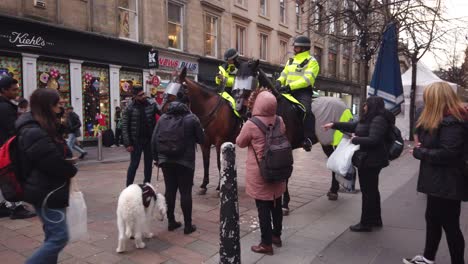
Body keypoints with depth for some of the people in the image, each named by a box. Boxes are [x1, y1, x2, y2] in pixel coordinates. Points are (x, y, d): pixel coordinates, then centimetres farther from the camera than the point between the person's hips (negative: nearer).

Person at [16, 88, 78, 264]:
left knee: (53, 236, 16)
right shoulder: (34, 133, -21)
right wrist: (72, 171, -5)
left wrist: (68, 169, 1)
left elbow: (56, 156, 18)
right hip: (46, 193, -10)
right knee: (59, 237, -6)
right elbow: (54, 162, -24)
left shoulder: (42, 129, 13)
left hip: (50, 191, 10)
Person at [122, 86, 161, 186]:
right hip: (136, 141, -3)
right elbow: (124, 127, -6)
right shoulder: (130, 108, -6)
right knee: (134, 164, 3)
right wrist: (128, 144, -11)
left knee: (149, 164, 11)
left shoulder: (151, 105, 1)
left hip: (149, 140, 3)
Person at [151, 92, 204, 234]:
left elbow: (154, 140, 4)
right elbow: (201, 139, -3)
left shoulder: (163, 118, 3)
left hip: (166, 160, 4)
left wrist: (156, 157, 13)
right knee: (185, 192, 3)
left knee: (170, 191, 13)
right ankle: (188, 225, 9)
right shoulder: (192, 118, -8)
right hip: (186, 161, -4)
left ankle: (171, 221, 22)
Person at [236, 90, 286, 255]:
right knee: (276, 205, 19)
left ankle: (266, 244, 14)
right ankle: (276, 236, 35)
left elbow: (240, 143, -4)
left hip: (259, 173, -5)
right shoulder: (280, 121, -3)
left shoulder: (251, 124, -19)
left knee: (263, 207, 4)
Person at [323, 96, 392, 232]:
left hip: (370, 161, -10)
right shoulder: (369, 119, 13)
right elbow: (353, 126, 20)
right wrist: (334, 125, 18)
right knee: (372, 190, 18)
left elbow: (373, 140, -28)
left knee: (368, 191, -2)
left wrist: (355, 140, -15)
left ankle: (366, 223, 9)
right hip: (368, 160, 10)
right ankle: (375, 220, 31)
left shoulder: (378, 120, -19)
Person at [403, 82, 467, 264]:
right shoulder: (441, 120, 11)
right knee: (432, 219, 19)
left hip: (447, 184, -10)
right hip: (439, 181, 10)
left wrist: (420, 152, -16)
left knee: (449, 224, 3)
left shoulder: (451, 122, -20)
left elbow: (447, 154, -27)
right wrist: (422, 147, -4)